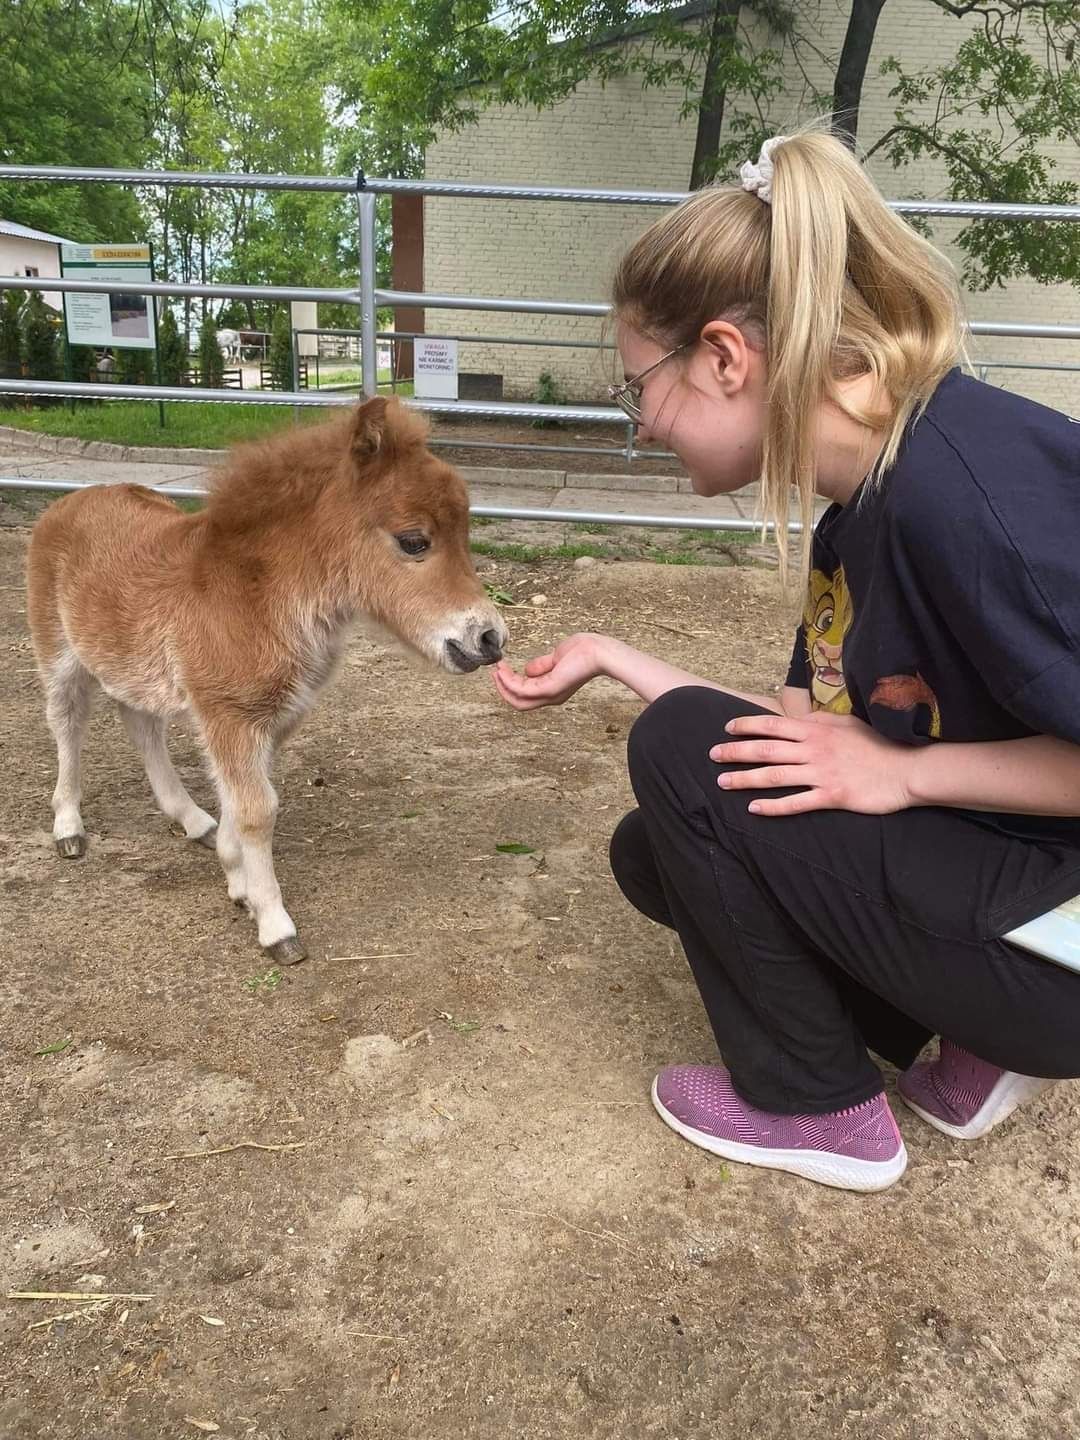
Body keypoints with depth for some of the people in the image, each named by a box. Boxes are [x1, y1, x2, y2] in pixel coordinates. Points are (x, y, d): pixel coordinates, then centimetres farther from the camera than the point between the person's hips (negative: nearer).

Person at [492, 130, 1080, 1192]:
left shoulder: (965, 477, -26)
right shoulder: (857, 511, 2)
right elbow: (804, 732, 7)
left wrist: (905, 771, -20)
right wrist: (609, 659, 8)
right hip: (991, 870, 9)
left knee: (682, 750, -15)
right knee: (655, 852, 12)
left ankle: (816, 1107, 5)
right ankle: (967, 1042, 12)